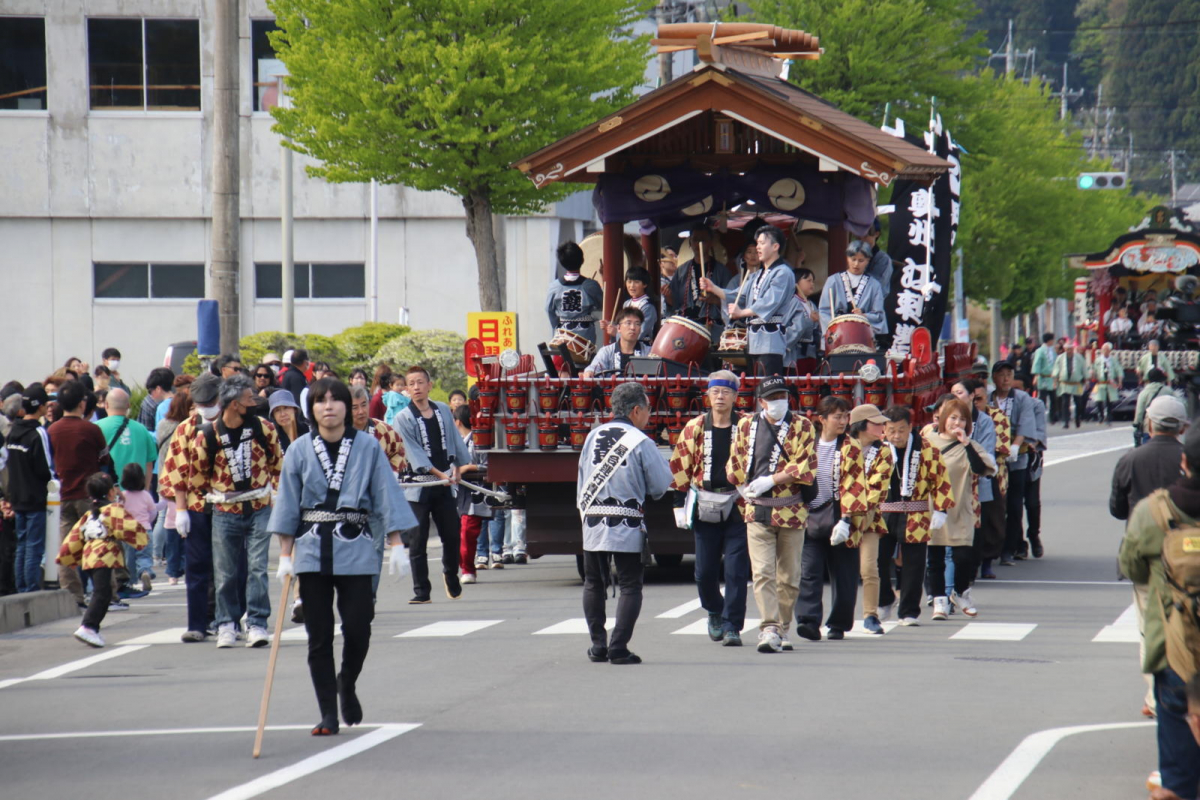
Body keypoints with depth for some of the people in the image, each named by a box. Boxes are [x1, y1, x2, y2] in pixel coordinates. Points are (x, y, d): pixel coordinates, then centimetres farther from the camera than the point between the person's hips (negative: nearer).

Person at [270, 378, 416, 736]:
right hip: (312, 551, 1)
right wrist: (285, 555, 4)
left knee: (357, 627, -4)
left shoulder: (368, 447, 1)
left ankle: (347, 684, 27)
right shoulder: (300, 451, 4)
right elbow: (287, 503, 7)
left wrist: (396, 544, -3)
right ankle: (327, 714, 5)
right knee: (318, 635, 0)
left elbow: (386, 495, 2)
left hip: (356, 549, -1)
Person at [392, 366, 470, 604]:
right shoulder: (403, 419, -5)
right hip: (418, 484, -4)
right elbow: (414, 453, -12)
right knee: (417, 541, -4)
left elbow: (453, 441, 15)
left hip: (444, 485, 4)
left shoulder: (443, 411, 9)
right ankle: (421, 591, -1)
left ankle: (451, 576, 34)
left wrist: (456, 468, 5)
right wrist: (439, 474, -18)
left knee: (452, 535, 9)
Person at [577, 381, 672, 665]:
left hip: (593, 522, 4)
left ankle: (598, 646, 14)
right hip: (626, 526, -4)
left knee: (594, 583, 15)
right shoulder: (641, 442, -10)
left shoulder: (594, 436, 5)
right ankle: (618, 648, -6)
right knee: (630, 586, 2)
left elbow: (582, 478, 11)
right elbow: (661, 485, -6)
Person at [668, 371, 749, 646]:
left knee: (736, 570, -6)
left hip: (739, 507, -2)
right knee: (705, 571, 5)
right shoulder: (694, 428, 4)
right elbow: (679, 466, 8)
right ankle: (714, 613, 32)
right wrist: (679, 505, 4)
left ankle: (731, 625, 0)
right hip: (705, 507, 2)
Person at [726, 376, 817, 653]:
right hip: (757, 511, 1)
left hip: (791, 511, -1)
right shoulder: (746, 425, 7)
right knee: (762, 572, -12)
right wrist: (746, 489, 5)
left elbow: (805, 468, -9)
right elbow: (735, 464, 17)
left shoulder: (802, 426, 0)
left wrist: (769, 481, -15)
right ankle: (769, 630, -18)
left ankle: (781, 629, 19)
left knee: (789, 576, 7)